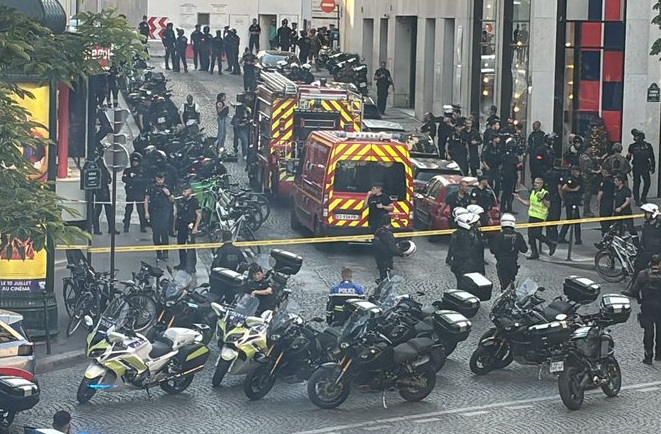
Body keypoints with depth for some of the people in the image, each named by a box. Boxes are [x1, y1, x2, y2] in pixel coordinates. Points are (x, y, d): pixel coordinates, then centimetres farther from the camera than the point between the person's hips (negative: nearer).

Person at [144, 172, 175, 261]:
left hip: (165, 212, -1)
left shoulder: (167, 188, 7)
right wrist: (146, 212, 3)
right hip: (154, 213, 1)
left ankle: (165, 252, -8)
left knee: (164, 231, -12)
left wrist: (168, 194, -8)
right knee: (155, 233, 2)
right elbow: (146, 199, 9)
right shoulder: (152, 188, 7)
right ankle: (158, 253, 11)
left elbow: (172, 200, 12)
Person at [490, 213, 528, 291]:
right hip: (513, 263, 3)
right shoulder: (518, 236, -5)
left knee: (504, 283, 0)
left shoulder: (498, 236, -15)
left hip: (501, 264, -3)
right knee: (511, 283, 20)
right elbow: (524, 249, 1)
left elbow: (493, 250, -16)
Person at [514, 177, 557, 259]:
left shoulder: (545, 193, -11)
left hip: (539, 217, -8)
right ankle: (534, 253, 14)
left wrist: (542, 198, -34)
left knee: (536, 234, -12)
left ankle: (551, 244, 8)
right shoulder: (533, 192, 14)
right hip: (532, 216, 8)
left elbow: (548, 205, -20)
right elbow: (529, 203, 23)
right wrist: (519, 199, 18)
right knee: (530, 235, 7)